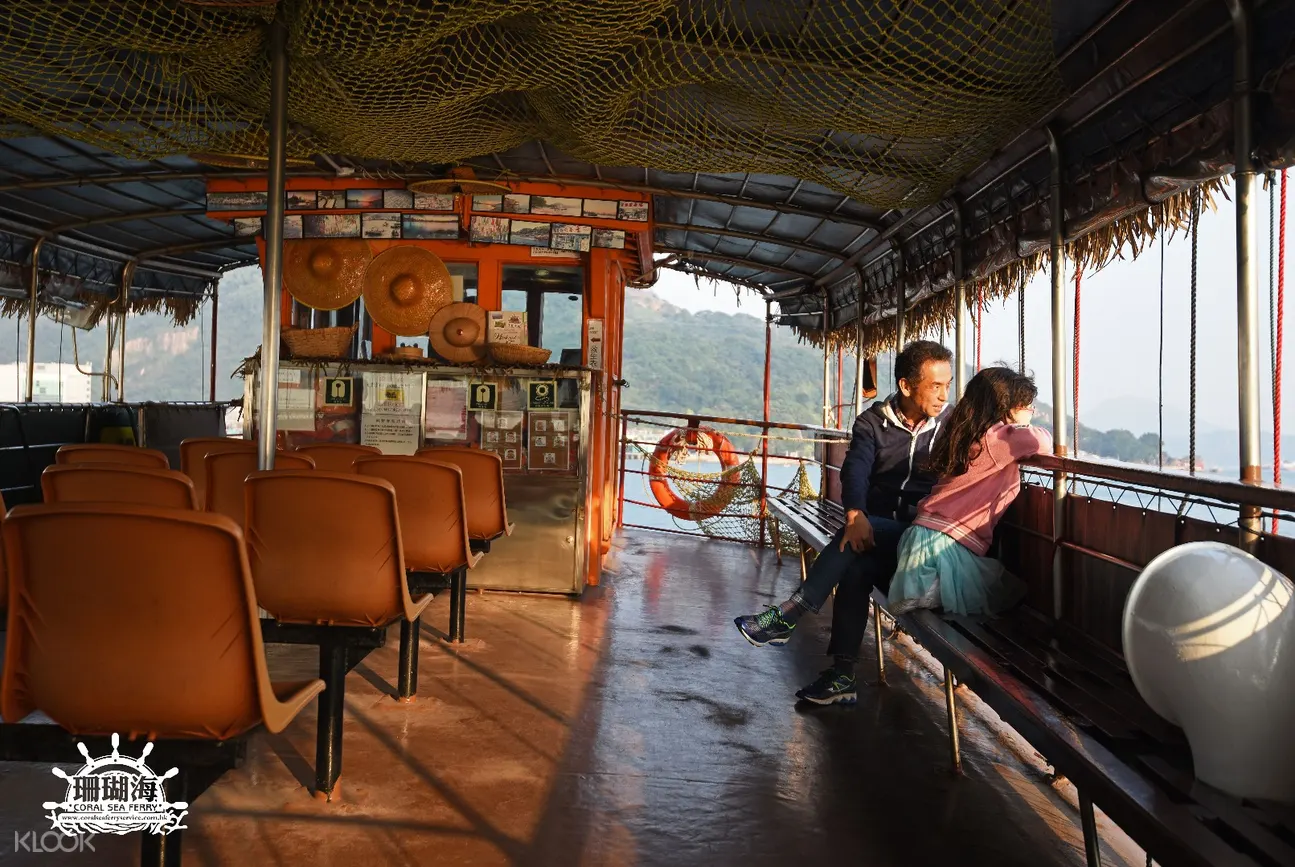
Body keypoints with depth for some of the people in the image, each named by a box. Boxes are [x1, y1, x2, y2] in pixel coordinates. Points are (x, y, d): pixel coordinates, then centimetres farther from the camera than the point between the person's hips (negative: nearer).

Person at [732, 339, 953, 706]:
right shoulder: (873, 422, 5)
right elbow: (855, 470, -11)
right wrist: (855, 515, -32)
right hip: (875, 532, 1)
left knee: (854, 553, -30)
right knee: (856, 566, -30)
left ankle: (787, 616, -24)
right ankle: (842, 675, -24)